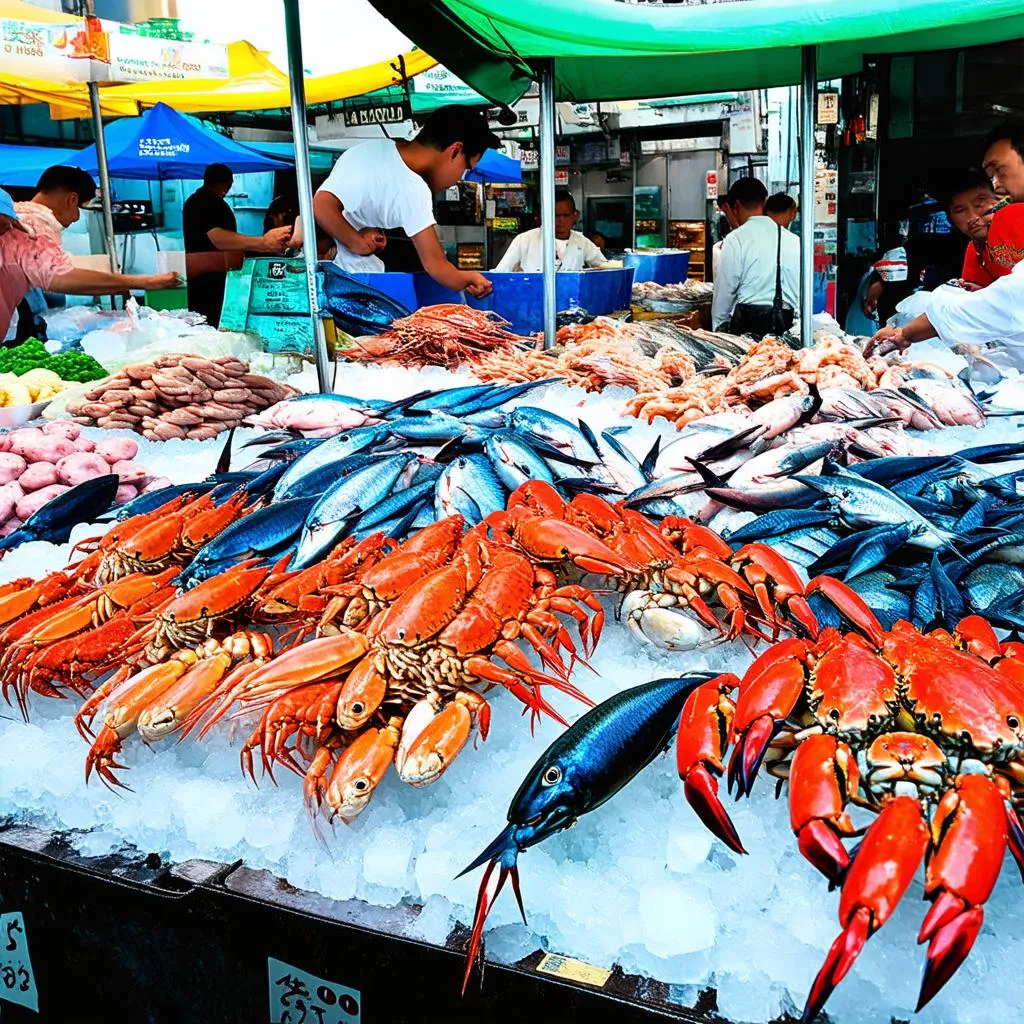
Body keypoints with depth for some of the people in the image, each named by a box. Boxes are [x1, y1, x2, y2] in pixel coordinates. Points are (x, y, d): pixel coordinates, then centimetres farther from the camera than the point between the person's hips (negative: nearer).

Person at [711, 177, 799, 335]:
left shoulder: (736, 239, -4)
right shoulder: (794, 240, 9)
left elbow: (725, 288, -1)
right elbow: (800, 290, 11)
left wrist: (719, 326, 9)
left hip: (749, 322, -4)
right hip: (787, 324, 4)